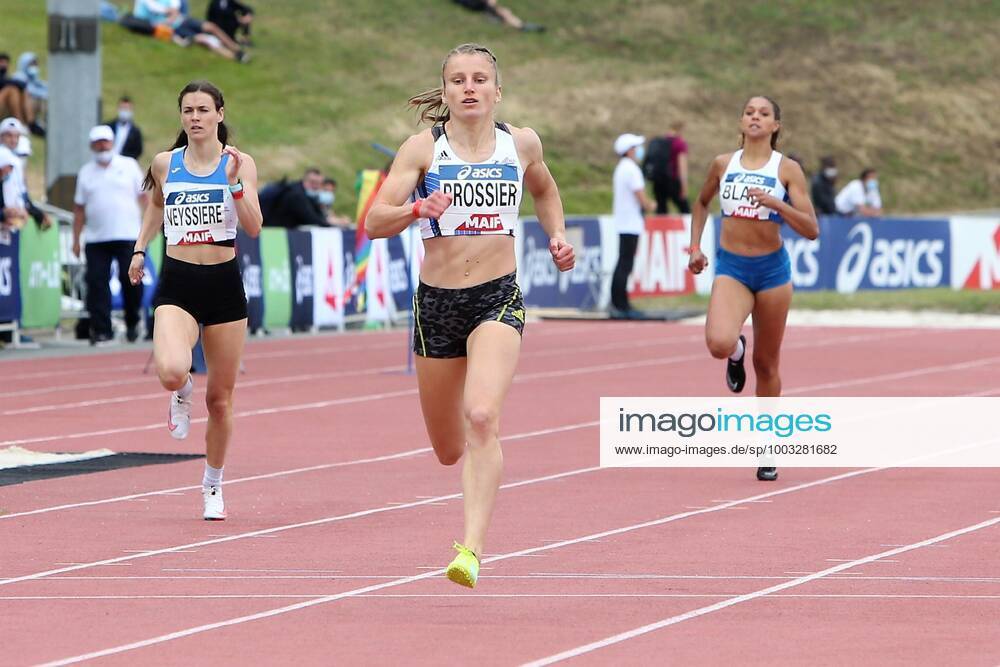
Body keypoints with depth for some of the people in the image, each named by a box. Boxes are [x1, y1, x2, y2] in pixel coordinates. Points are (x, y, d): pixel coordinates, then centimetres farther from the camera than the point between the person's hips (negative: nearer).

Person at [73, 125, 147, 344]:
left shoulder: (128, 166, 7)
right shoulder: (85, 172, 12)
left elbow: (142, 197, 7)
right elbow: (79, 208, 13)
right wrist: (76, 239, 8)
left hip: (128, 236, -2)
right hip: (96, 239, 2)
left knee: (132, 281, -5)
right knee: (97, 283, -5)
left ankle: (132, 323, 15)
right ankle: (100, 330, -3)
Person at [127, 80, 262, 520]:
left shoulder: (239, 164, -2)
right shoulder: (165, 164, 4)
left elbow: (254, 227, -13)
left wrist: (235, 183, -24)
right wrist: (140, 248, 19)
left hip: (224, 283, 0)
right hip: (177, 284, 0)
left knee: (220, 397, 8)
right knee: (170, 372, -28)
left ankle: (213, 484, 30)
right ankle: (181, 394, 12)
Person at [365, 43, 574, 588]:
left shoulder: (522, 144, 3)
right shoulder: (423, 148, -4)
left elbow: (543, 189, 27)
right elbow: (374, 222, -9)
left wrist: (556, 234, 11)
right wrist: (417, 209, -28)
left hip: (498, 298, -1)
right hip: (436, 301, 1)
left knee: (482, 417, -26)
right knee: (449, 450, 13)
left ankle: (471, 550, -30)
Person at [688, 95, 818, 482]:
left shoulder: (787, 170, -4)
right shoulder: (723, 164, 3)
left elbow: (811, 229, -9)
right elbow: (702, 202, 24)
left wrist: (775, 203, -22)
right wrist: (695, 247, 14)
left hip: (771, 269, -1)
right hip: (731, 268, 1)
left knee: (766, 363, 7)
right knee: (719, 344, -25)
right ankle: (737, 353, 15)